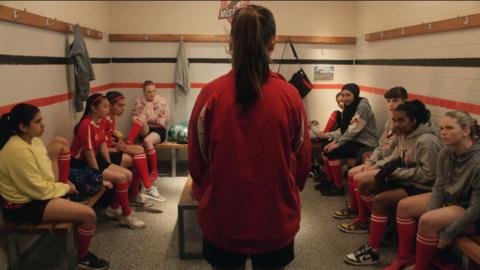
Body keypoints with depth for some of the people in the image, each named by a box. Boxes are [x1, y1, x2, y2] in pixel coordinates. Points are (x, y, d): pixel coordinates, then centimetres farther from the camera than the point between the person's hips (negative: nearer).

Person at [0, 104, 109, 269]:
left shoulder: (32, 140, 1)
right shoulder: (18, 151, -29)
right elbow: (38, 190, -26)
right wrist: (65, 188, -12)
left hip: (35, 191, 10)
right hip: (24, 204, -10)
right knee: (88, 214, -19)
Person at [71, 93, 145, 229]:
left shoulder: (101, 122, 4)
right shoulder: (86, 125, -24)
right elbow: (89, 154, -24)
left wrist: (110, 167, 3)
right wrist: (101, 177, -19)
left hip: (95, 160, 9)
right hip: (81, 164, -9)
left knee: (128, 174, -1)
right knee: (121, 178, -18)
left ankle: (114, 208, 15)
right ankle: (127, 216, -4)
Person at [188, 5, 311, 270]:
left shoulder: (211, 94, -13)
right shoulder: (289, 95, -11)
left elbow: (196, 159, -3)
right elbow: (302, 161, -1)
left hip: (222, 217, 0)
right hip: (276, 218, 1)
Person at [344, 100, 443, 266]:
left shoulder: (427, 141, -23)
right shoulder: (403, 134, 3)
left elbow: (428, 174, -24)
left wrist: (397, 172, -21)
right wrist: (392, 166, -8)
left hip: (421, 187, -9)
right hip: (405, 179, 9)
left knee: (379, 200, -25)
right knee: (364, 185, 1)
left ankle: (373, 251, -16)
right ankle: (379, 225, 13)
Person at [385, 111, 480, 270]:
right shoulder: (445, 153, -7)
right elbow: (439, 186, -2)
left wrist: (448, 234, -23)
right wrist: (430, 213, -16)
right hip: (449, 199, 8)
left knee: (426, 221, -29)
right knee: (404, 206, -2)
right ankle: (404, 257, 10)